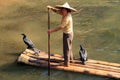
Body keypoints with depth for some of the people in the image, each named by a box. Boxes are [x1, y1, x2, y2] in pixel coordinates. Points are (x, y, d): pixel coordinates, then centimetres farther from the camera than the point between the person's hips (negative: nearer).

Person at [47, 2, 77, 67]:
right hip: (68, 33, 10)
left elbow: (60, 27, -31)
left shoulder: (67, 18, -30)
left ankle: (66, 63, 15)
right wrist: (50, 7, -20)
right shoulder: (65, 14, -4)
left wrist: (52, 31, -28)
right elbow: (56, 10, -2)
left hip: (67, 34, -10)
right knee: (69, 47, 26)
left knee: (66, 48, 3)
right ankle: (70, 58, 44)